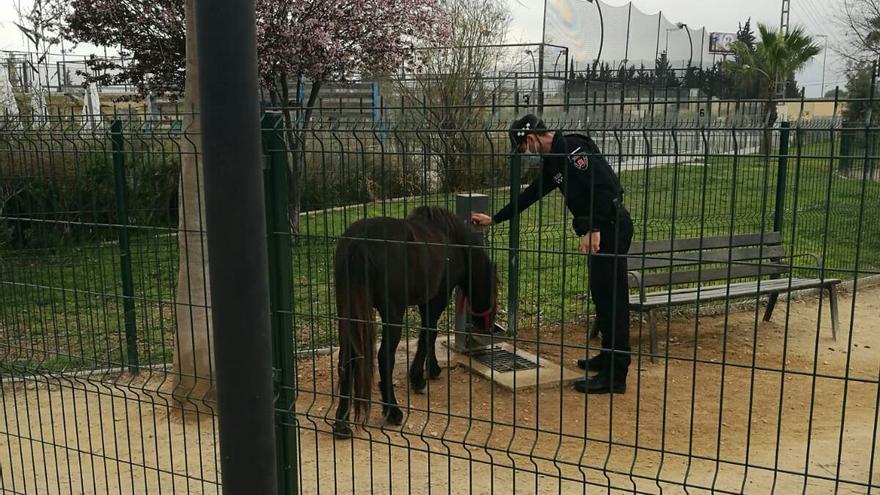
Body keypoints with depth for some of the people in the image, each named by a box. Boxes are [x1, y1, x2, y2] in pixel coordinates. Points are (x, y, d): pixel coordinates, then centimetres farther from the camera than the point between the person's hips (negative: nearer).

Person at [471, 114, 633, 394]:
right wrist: (494, 219, 32)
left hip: (610, 227, -10)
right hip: (599, 229, 10)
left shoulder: (572, 147, -13)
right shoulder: (554, 161, 18)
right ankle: (609, 358, 29)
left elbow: (603, 185, -23)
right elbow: (531, 194, 27)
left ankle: (615, 376, -1)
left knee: (611, 299, -6)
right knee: (602, 296, 16)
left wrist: (593, 229, -25)